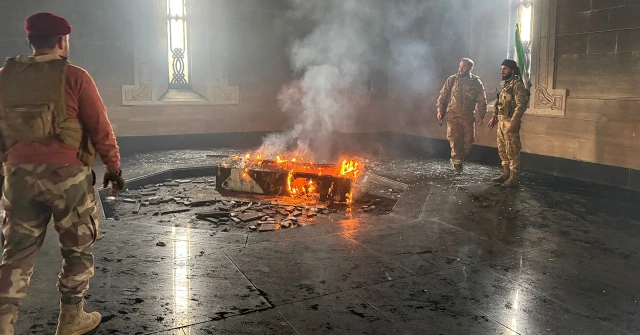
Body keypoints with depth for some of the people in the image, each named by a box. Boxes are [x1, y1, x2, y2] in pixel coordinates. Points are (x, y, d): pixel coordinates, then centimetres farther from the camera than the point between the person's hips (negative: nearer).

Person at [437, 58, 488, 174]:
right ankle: (457, 163, 8)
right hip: (453, 115, -1)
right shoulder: (452, 80, 3)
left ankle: (456, 159, 24)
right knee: (454, 139, -6)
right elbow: (443, 96, 6)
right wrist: (440, 110, 0)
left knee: (468, 140, 3)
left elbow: (482, 100, 6)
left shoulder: (476, 82, 2)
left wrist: (481, 115, 1)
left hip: (468, 116, 1)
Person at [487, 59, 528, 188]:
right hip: (501, 121, 9)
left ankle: (513, 178, -2)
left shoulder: (517, 84, -13)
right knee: (502, 149, 14)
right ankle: (506, 174, 24)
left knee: (512, 151, -6)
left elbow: (521, 105, -20)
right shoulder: (504, 84, 16)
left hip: (510, 121, -9)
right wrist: (494, 117, 18)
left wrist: (513, 123, -24)